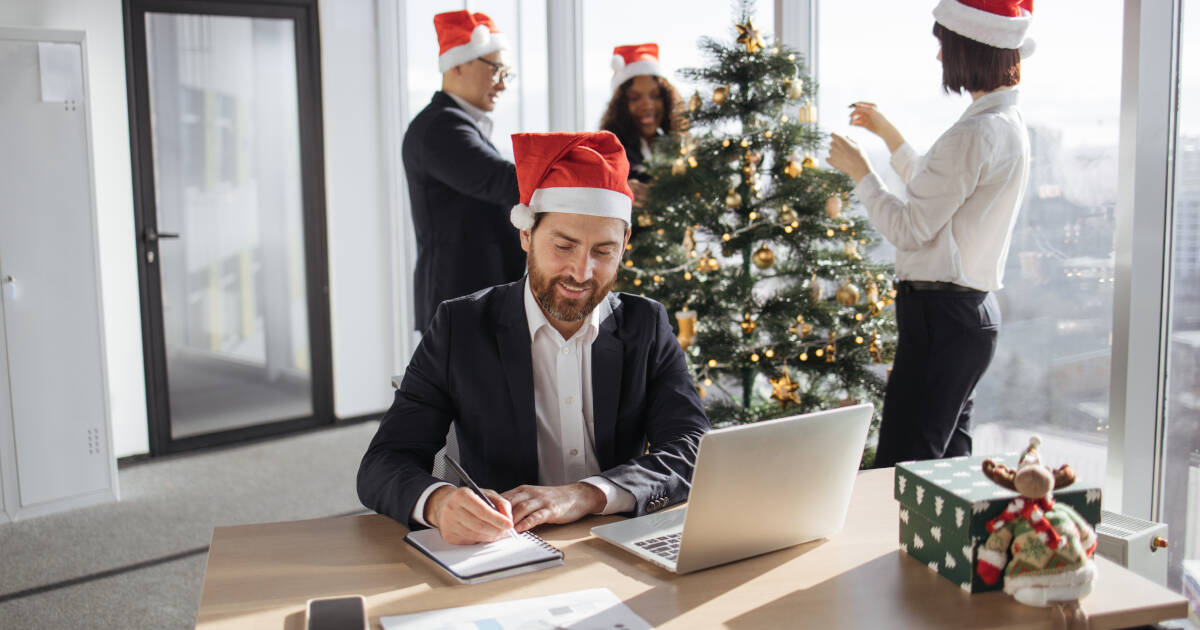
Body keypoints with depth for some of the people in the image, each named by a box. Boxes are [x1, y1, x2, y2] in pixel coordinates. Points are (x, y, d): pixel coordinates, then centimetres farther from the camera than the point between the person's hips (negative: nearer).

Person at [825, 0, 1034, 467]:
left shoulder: (976, 134, -19)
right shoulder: (1009, 124, 14)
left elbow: (911, 228, -18)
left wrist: (859, 171, -4)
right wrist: (888, 135, 31)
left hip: (941, 317, -11)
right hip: (973, 310, 11)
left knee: (898, 474, -10)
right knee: (949, 460, 17)